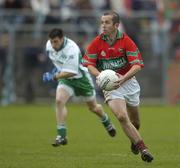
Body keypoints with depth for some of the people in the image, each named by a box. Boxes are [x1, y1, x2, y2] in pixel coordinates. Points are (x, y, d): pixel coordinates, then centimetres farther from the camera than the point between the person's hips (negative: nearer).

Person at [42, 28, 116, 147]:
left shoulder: (72, 49, -34)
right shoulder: (49, 45, -12)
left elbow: (71, 72, -35)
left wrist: (54, 77, -38)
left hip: (80, 77, -4)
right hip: (65, 78, 4)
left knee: (93, 107, 14)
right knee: (59, 101, -23)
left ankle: (106, 122, 48)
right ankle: (62, 135, -20)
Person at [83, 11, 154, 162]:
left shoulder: (126, 41, -12)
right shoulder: (96, 43, -7)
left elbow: (137, 65, -16)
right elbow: (88, 63, 0)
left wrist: (123, 78, -32)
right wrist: (99, 75, -20)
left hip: (128, 81, 1)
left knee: (135, 121, 15)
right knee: (122, 117, -22)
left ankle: (134, 140, 48)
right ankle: (142, 147, -16)